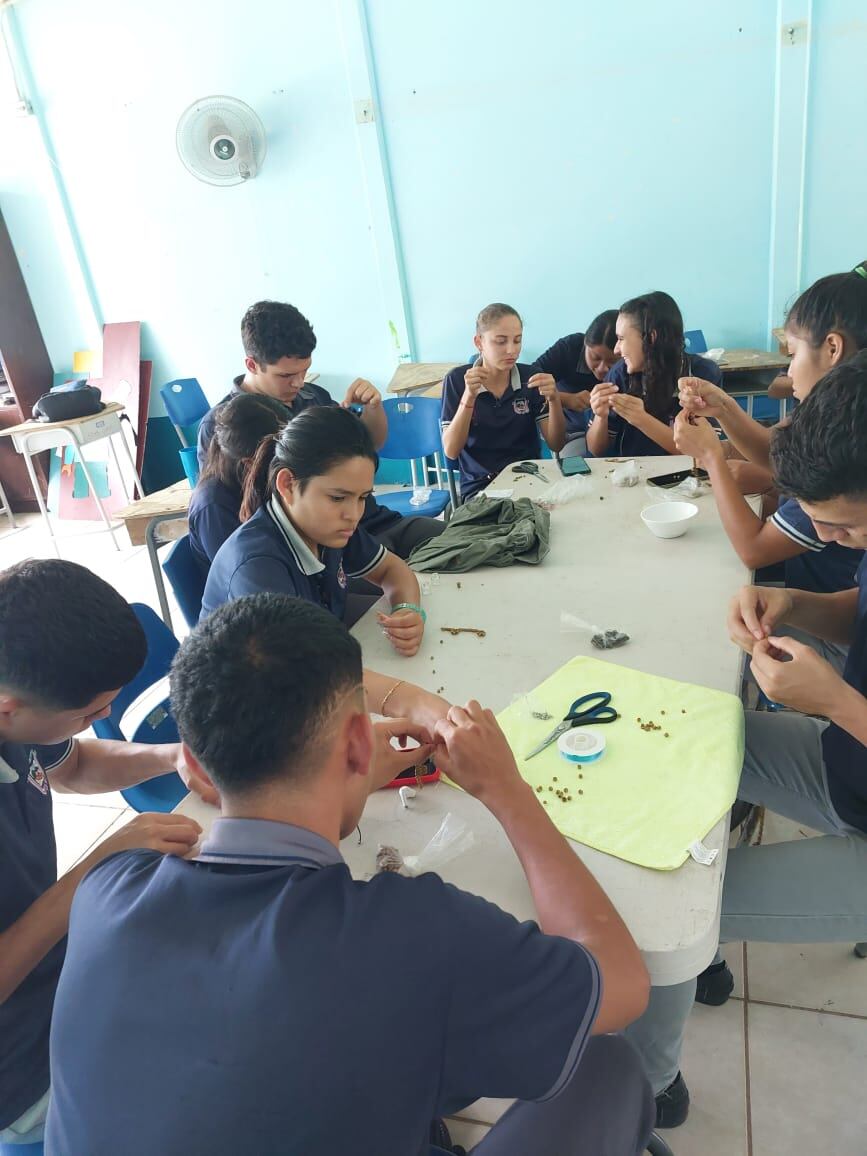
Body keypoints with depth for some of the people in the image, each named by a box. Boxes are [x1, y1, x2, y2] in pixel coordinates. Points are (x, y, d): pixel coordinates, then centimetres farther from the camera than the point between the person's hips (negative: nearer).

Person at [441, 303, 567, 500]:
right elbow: (451, 451, -10)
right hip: (479, 486, -2)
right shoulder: (457, 380, -3)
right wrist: (468, 397, -21)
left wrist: (554, 400, -18)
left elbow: (556, 445, -1)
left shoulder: (530, 377, 1)